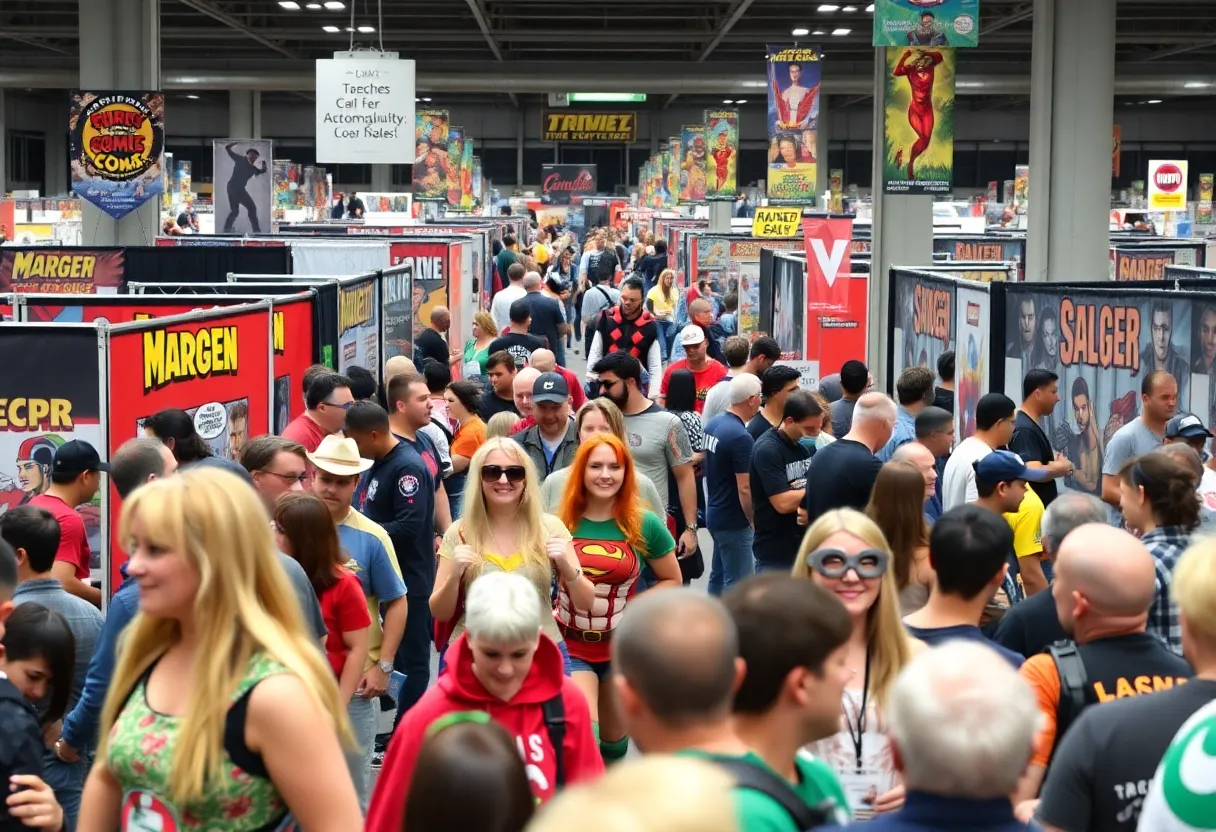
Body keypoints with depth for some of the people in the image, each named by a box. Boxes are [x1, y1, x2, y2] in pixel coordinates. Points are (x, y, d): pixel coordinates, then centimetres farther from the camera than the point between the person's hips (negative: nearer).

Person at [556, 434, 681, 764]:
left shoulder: (645, 525, -7)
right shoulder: (560, 524, -6)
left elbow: (672, 580, 4)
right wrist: (547, 612, -9)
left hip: (622, 647, 1)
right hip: (571, 646, -1)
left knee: (614, 737, 18)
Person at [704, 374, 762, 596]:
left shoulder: (714, 423, 4)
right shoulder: (741, 437, -23)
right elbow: (744, 489, -22)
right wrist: (753, 521, -9)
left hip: (715, 513, 9)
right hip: (734, 520, -9)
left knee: (719, 576, 18)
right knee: (738, 583, -2)